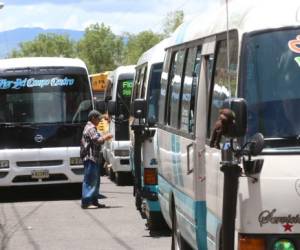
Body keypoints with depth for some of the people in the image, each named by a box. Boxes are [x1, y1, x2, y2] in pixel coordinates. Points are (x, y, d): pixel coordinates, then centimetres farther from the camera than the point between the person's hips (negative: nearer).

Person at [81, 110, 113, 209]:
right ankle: (86, 202, -11)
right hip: (90, 157, -11)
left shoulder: (89, 127, 22)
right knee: (89, 180, -11)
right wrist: (106, 137, -7)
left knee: (95, 180, 14)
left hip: (93, 158, 11)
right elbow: (97, 140, -21)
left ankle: (94, 201, 18)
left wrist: (104, 137, 17)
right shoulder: (91, 128, -12)